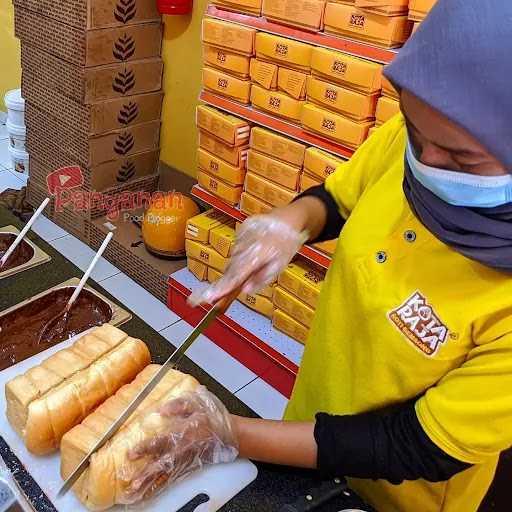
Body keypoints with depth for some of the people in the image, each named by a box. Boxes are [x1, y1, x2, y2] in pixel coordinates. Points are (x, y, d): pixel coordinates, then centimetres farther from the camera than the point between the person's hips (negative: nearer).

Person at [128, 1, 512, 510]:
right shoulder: (407, 138, -21)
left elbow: (421, 450, -25)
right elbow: (336, 199, -1)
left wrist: (232, 435, -25)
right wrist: (288, 221, -23)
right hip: (316, 411, 4)